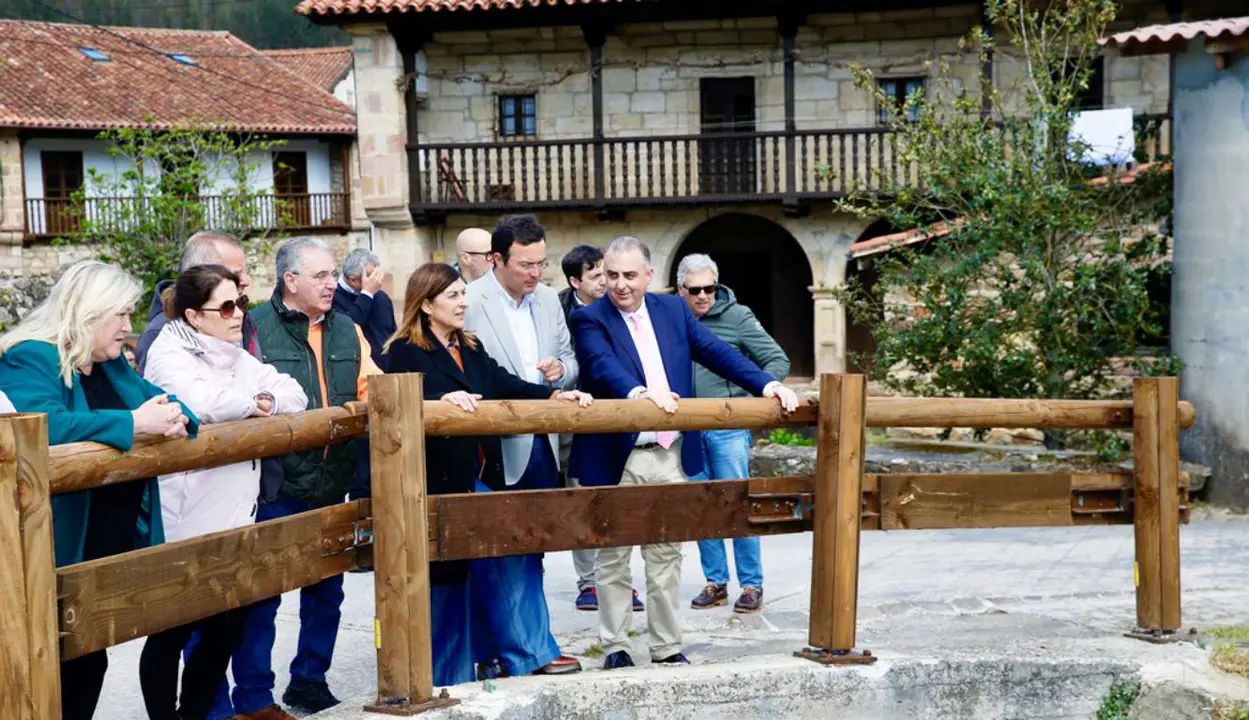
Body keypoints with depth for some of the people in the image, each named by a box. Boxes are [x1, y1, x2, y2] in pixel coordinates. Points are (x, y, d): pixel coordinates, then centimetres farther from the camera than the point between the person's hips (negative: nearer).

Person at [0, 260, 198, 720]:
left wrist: (173, 415, -11)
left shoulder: (111, 363, 14)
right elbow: (45, 426, -31)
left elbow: (156, 397, 15)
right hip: (63, 552, -8)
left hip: (112, 547, 8)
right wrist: (134, 423, -31)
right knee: (61, 662, -1)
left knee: (89, 657, 16)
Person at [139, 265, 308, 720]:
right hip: (185, 523, -8)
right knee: (172, 632, 3)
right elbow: (199, 402, -30)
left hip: (234, 516, 8)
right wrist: (252, 402, -12)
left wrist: (267, 402, -13)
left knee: (228, 628, 13)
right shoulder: (169, 354, -10)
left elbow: (294, 395, 8)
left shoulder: (238, 357, 13)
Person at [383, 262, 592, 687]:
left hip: (483, 479, 7)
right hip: (438, 482, -7)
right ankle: (437, 679, 11)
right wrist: (443, 398, -35)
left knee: (465, 576, 11)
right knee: (442, 578, -1)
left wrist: (555, 395, -4)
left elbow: (505, 385, 10)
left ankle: (461, 675, 20)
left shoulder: (471, 349, 18)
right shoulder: (405, 352, -4)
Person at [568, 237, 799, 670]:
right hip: (615, 459, -4)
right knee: (613, 558, 6)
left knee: (666, 557, 11)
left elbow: (716, 352, 2)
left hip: (670, 456, 4)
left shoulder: (673, 310, 9)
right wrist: (637, 392, -44)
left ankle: (668, 647, 20)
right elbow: (602, 365, -24)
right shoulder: (589, 319, -5)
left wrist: (766, 384, -11)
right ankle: (615, 647, 17)